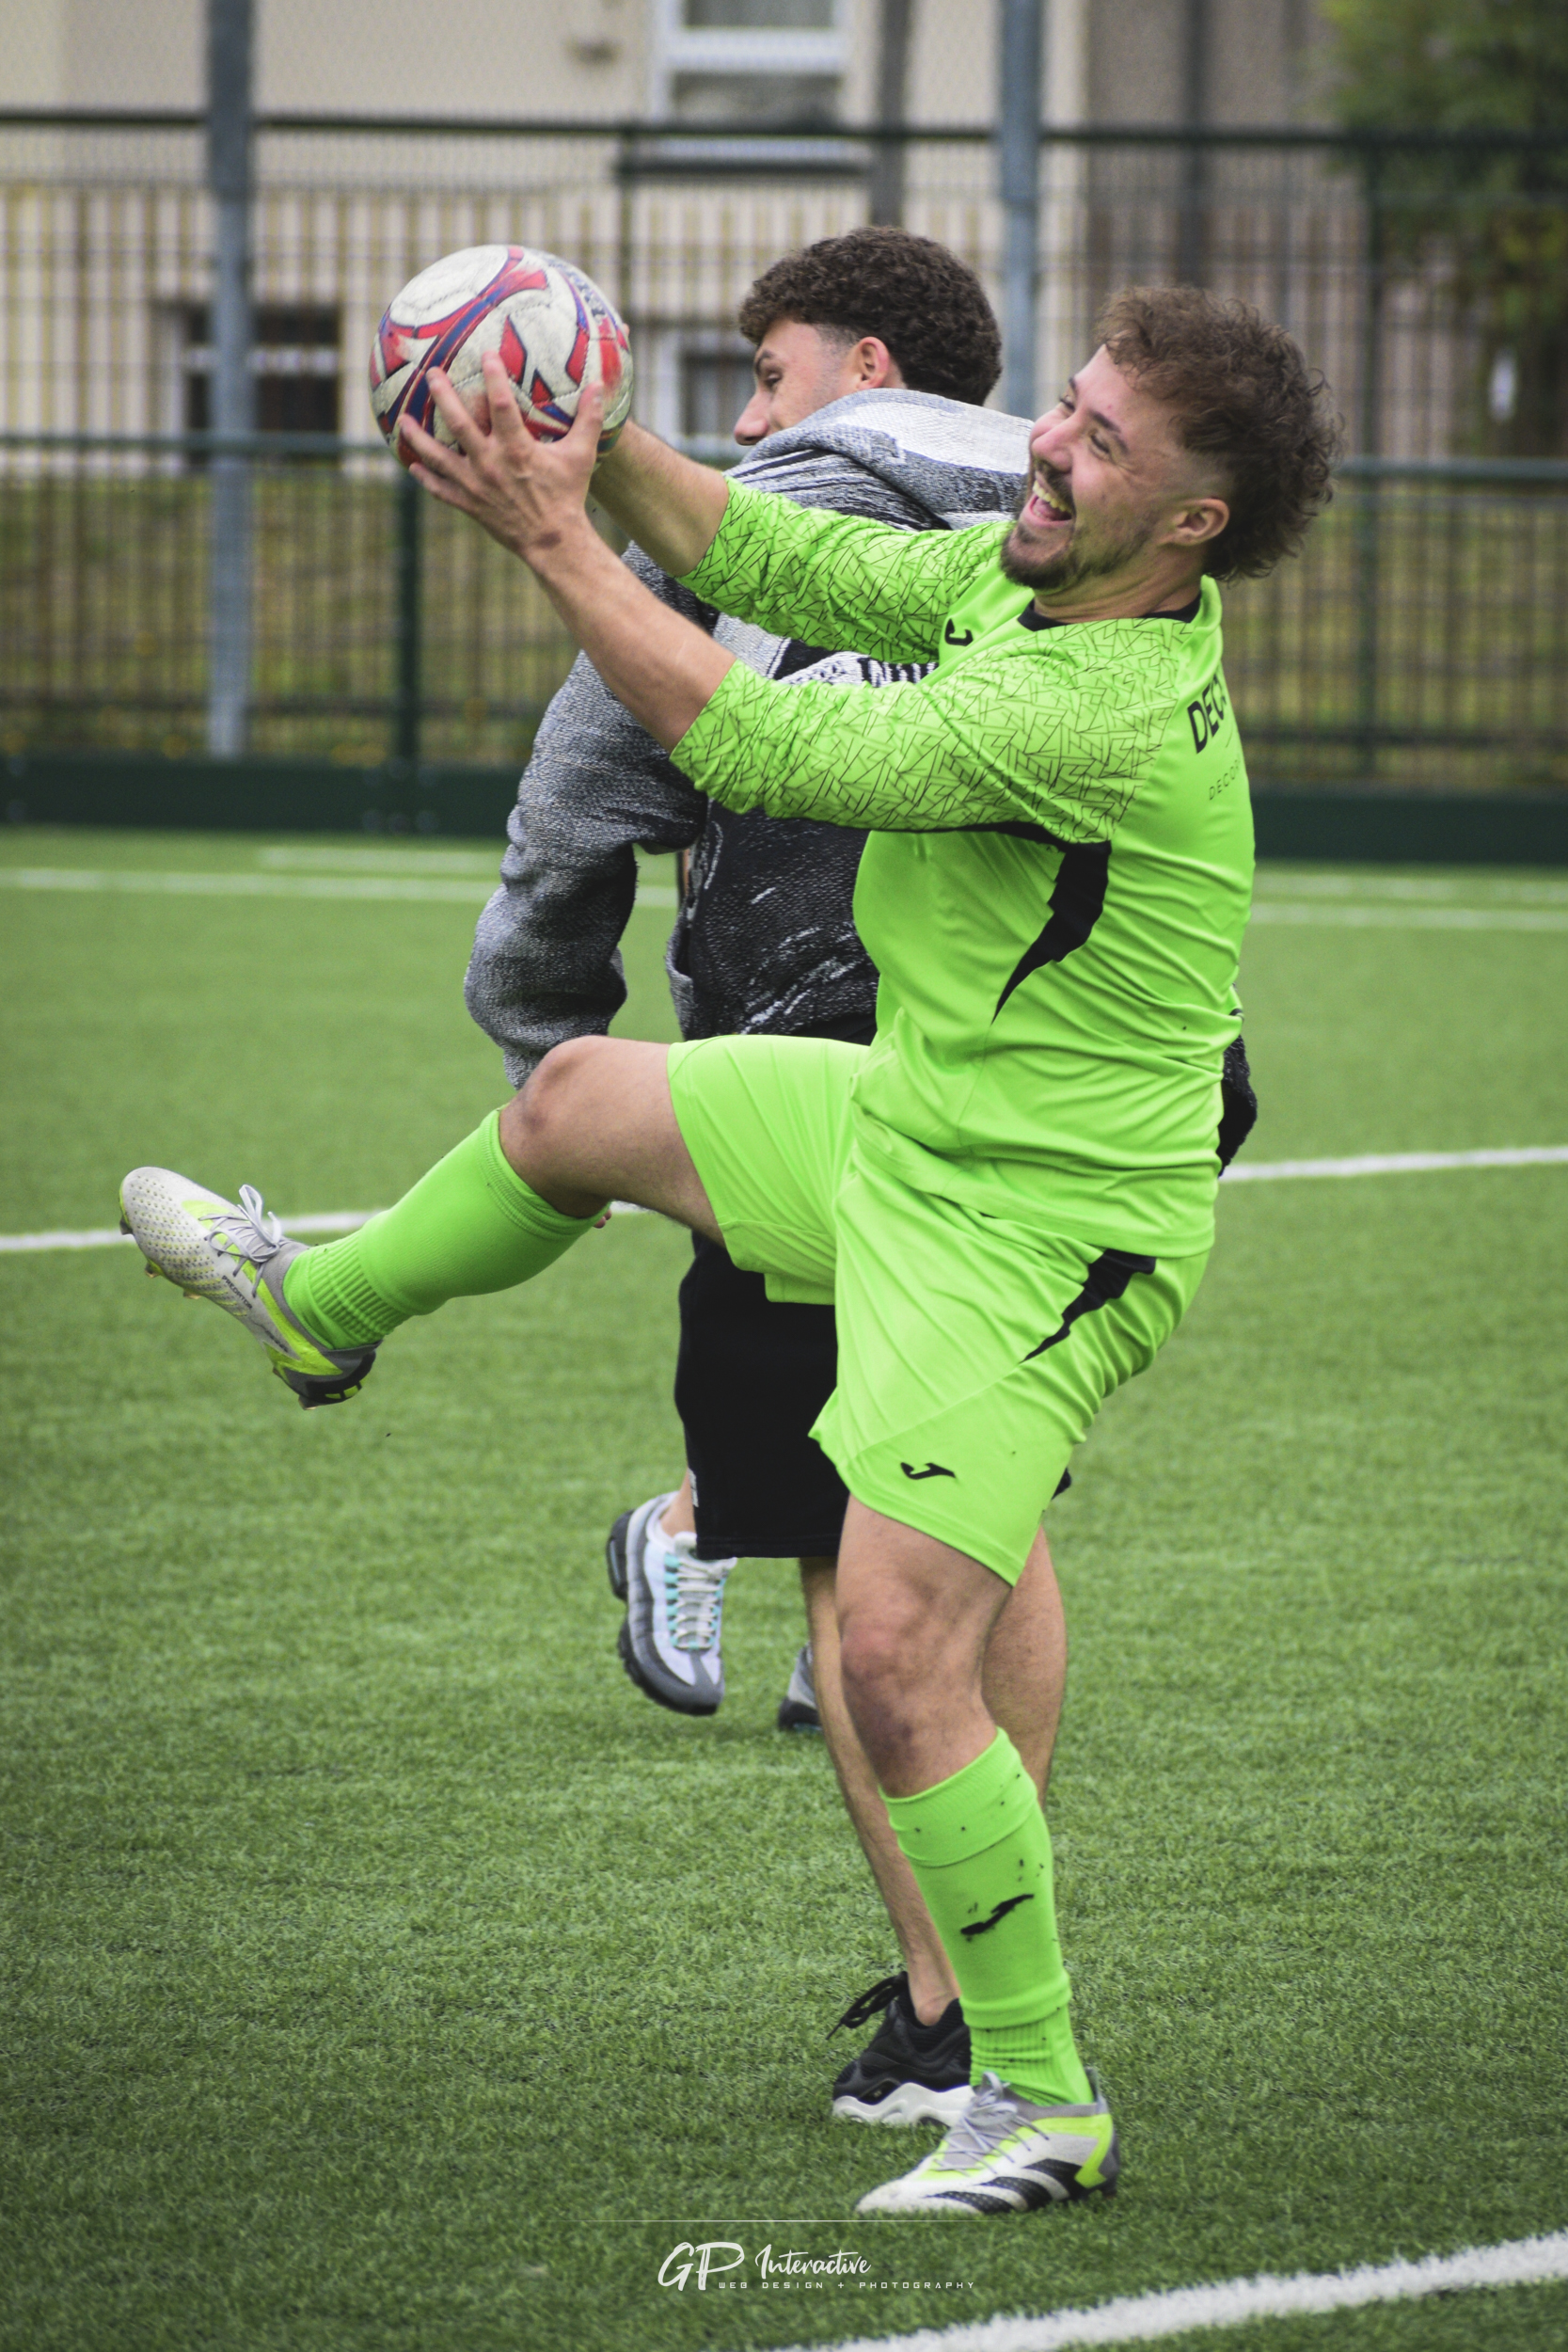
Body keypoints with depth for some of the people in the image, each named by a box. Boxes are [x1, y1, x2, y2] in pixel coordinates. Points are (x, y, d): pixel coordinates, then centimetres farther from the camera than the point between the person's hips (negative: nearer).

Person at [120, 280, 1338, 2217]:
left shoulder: (1109, 707, -32)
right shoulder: (1028, 577, -4)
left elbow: (762, 746, -29)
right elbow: (776, 562, 6)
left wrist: (554, 537, -23)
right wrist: (596, 444, -10)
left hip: (1035, 1237, -10)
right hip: (914, 1116, 10)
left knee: (899, 1656, -14)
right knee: (581, 1099, 26)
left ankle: (1043, 2106, -1)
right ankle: (319, 1307, 56)